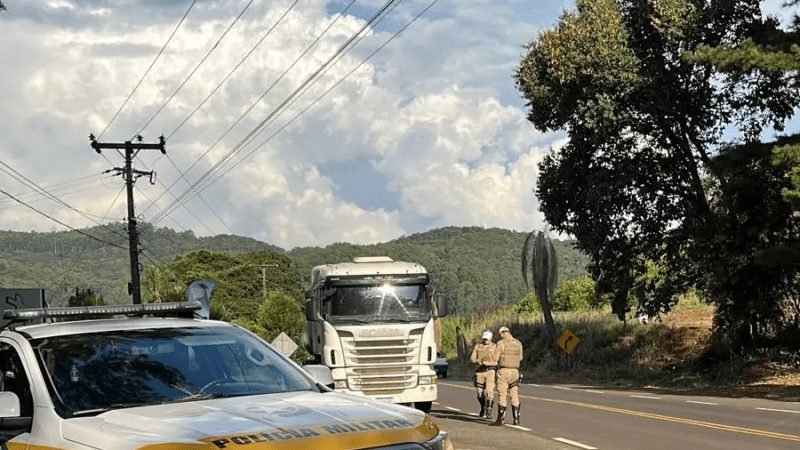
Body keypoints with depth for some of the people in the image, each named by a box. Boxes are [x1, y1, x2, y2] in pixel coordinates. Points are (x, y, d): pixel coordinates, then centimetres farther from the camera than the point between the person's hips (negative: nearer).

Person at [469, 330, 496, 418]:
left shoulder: (494, 347, 1)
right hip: (479, 371, 3)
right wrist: (477, 361, -13)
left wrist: (487, 363, -17)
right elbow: (472, 358, 6)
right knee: (480, 392, 9)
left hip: (490, 371, -3)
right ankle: (483, 410, 29)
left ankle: (488, 412, -12)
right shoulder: (478, 346, 9)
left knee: (489, 391, -13)